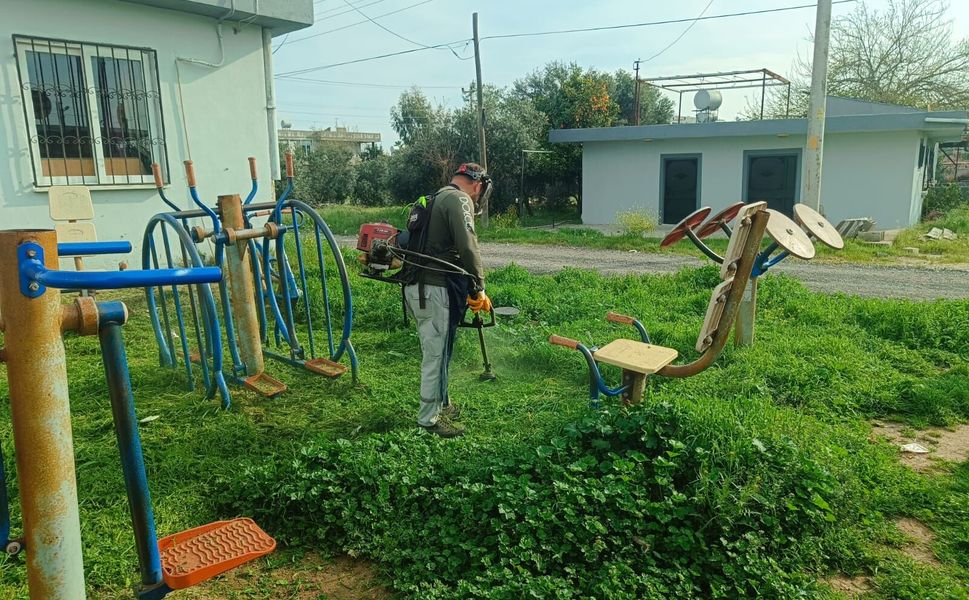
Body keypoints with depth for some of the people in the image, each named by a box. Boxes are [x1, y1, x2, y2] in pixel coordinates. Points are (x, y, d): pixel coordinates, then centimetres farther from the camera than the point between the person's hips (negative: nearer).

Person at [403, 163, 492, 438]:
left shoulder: (435, 199, 22)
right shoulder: (459, 200, -8)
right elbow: (467, 247, -20)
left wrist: (469, 289, 30)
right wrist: (479, 289, -8)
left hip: (415, 287, 10)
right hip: (434, 290, -10)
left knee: (435, 351, 21)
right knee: (436, 354, 1)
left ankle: (441, 403, 35)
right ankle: (429, 418, 12)